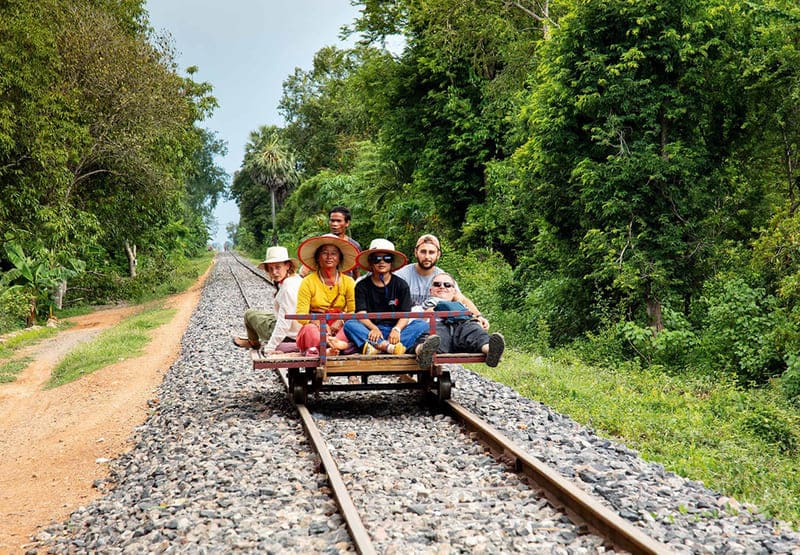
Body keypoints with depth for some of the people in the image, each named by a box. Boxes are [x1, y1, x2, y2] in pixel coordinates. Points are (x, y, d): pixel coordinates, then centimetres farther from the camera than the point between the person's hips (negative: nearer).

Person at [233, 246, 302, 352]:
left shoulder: (288, 287, -29)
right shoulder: (297, 279, 0)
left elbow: (284, 322, -29)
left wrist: (270, 348, -25)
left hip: (288, 336, -9)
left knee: (249, 314, 12)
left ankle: (253, 342, 38)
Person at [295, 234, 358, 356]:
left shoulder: (348, 282, 9)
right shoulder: (308, 282, 3)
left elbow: (353, 311, 1)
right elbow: (301, 314, -5)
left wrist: (340, 322, -20)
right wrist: (319, 324, -24)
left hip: (339, 328, 1)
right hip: (316, 327, -1)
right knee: (309, 330, -37)